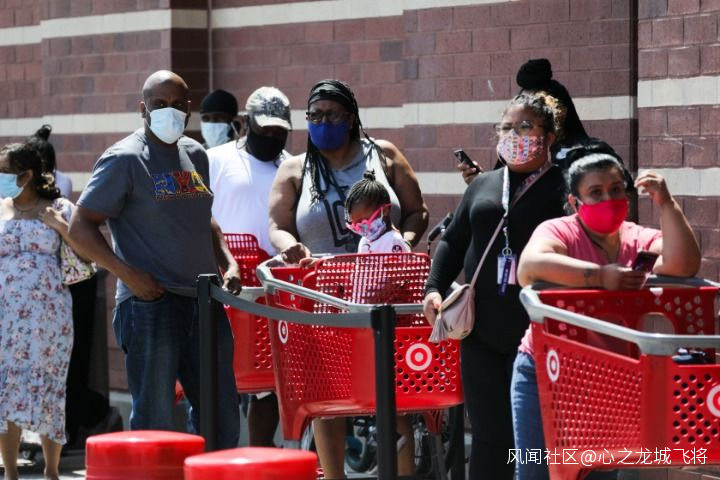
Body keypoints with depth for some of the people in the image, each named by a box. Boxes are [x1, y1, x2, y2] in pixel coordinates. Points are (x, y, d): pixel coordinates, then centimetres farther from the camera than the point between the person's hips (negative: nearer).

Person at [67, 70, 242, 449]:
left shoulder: (195, 155, 14)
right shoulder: (124, 159, -7)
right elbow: (81, 227, -9)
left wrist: (228, 263, 11)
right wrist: (128, 274, -19)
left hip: (204, 302, 7)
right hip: (151, 303, -7)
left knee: (222, 418, 10)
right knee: (155, 423, -5)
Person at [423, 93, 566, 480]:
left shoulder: (562, 188, -2)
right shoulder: (483, 185, 16)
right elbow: (453, 241, 22)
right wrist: (434, 288, 9)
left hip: (536, 332, -5)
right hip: (482, 331, 5)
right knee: (489, 434, 7)